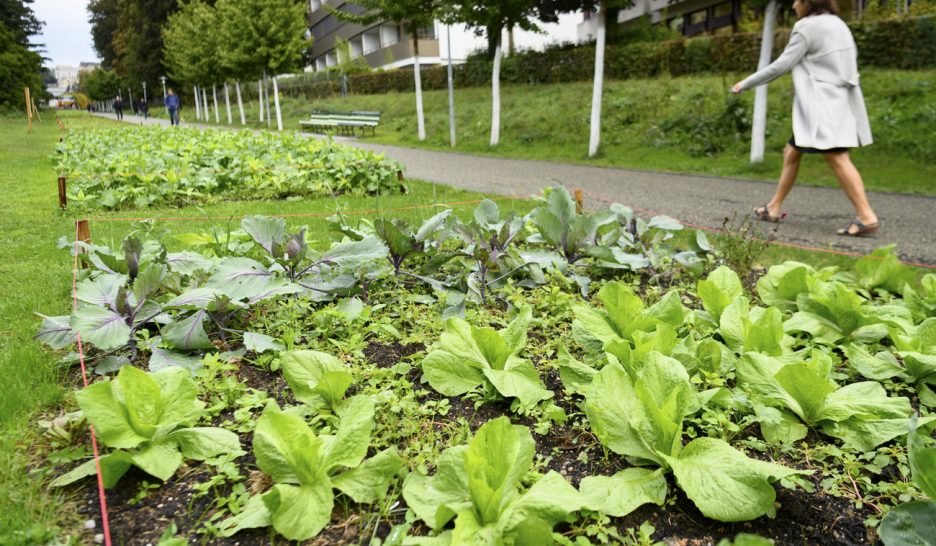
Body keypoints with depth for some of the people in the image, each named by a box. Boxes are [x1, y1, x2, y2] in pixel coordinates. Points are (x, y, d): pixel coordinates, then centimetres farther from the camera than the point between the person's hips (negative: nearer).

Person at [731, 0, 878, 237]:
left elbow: (781, 65, -9)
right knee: (791, 152, 14)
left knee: (836, 157, -15)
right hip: (836, 100, 10)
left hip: (823, 103, -10)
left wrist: (746, 83, 0)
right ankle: (774, 207, 19)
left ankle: (866, 216, -19)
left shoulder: (807, 26, -7)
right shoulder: (837, 24, 20)